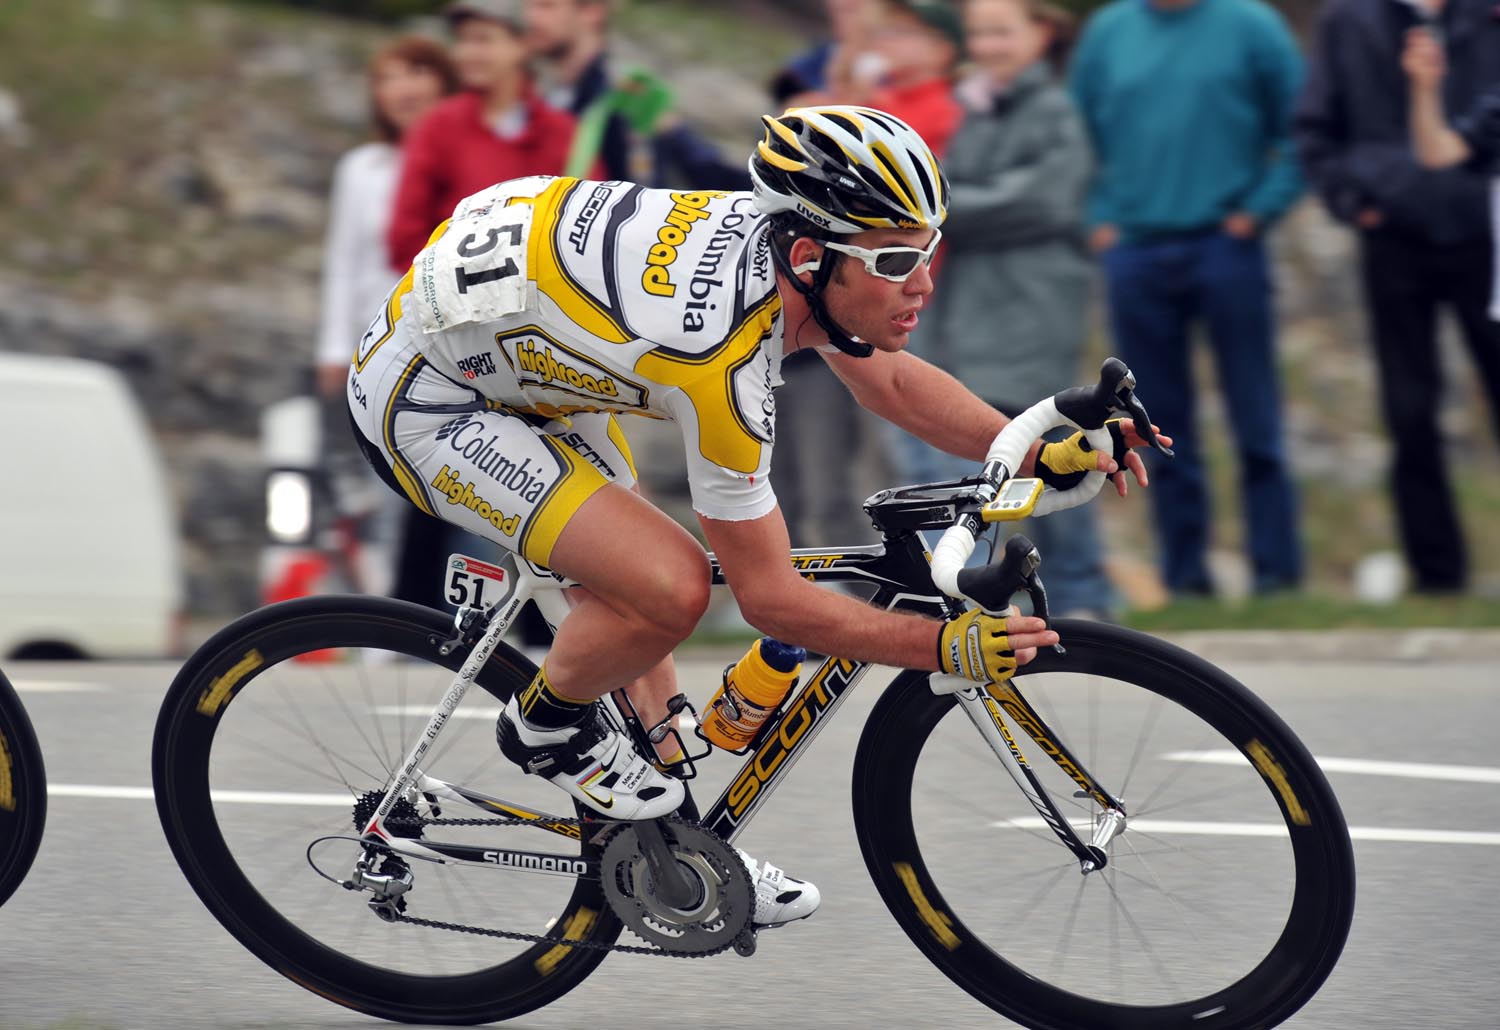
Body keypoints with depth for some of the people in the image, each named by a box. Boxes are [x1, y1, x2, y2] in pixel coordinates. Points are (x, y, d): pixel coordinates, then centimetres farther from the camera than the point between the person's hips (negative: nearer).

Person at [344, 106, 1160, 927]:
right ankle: (547, 725, 5)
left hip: (515, 359, 10)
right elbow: (771, 599, -23)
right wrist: (950, 647, -20)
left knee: (628, 590, 16)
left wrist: (1039, 451, -1)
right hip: (424, 402, -9)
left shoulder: (785, 239, -10)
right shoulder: (719, 356, -33)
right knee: (671, 586, -22)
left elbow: (894, 382, 11)